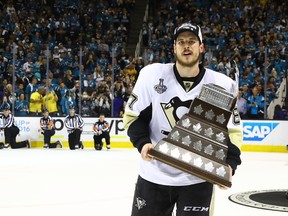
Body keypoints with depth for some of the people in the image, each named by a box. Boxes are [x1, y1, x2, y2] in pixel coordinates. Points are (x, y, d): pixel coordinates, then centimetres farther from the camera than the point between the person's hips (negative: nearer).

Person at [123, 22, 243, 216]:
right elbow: (133, 115, 1)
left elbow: (232, 131, 0)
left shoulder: (220, 84, -6)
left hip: (197, 179, 0)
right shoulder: (152, 75, -7)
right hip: (154, 176, 1)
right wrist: (143, 142, -17)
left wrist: (229, 164, -16)